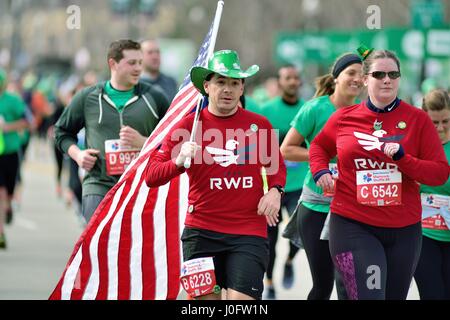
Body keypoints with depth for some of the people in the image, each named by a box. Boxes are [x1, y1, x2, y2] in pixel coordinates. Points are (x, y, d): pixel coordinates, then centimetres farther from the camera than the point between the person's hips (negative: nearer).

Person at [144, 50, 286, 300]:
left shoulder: (259, 125, 5)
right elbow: (151, 176, -1)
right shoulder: (189, 125, 1)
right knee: (205, 298, 5)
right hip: (202, 232, 0)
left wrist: (275, 191, 1)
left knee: (241, 299, -11)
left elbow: (276, 165, 22)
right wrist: (179, 161, -20)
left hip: (249, 234, 0)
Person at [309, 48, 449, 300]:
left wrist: (402, 158, -16)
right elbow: (319, 146, 25)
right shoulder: (344, 118, 4)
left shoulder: (418, 119, 1)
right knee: (369, 295, -18)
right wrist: (320, 171, 4)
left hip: (404, 230, 2)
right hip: (352, 226, -2)